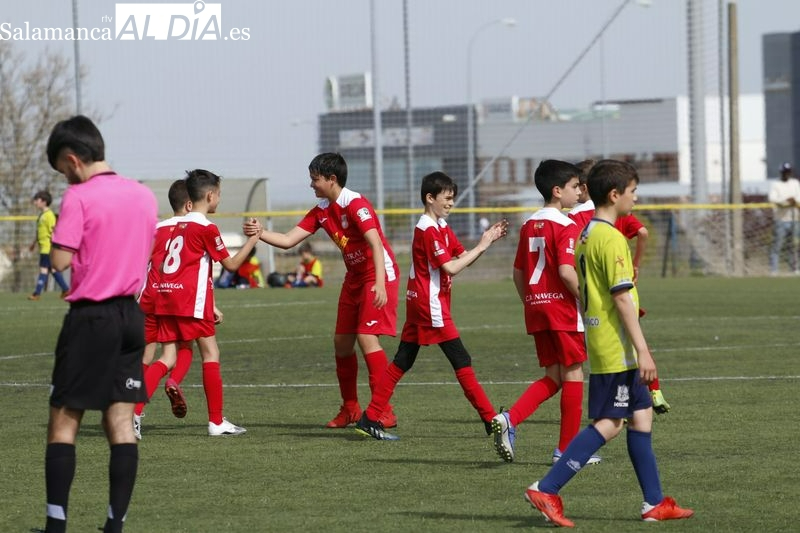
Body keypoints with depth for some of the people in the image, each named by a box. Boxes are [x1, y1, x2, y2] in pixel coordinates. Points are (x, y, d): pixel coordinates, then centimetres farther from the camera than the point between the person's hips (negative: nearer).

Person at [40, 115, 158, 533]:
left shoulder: (79, 197, -12)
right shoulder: (144, 196, 7)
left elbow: (60, 261, -14)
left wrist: (57, 236, 4)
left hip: (90, 318, -6)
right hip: (131, 315, 6)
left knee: (64, 421, 2)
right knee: (121, 423, 6)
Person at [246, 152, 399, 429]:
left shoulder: (356, 204, -19)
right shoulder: (321, 211, 6)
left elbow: (375, 243, -29)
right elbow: (288, 240, 5)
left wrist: (380, 283, -39)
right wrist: (260, 234, -12)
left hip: (379, 274, -9)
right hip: (354, 277, 9)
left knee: (366, 337, -18)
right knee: (342, 341, 8)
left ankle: (384, 411, -16)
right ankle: (350, 409, 20)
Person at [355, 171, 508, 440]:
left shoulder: (441, 227, 16)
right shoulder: (428, 230, -15)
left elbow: (462, 256, 12)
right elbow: (451, 267, -19)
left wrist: (487, 239, -1)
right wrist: (482, 246, -15)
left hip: (418, 304, 10)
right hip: (430, 304, -10)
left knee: (401, 362, 8)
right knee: (461, 360, -6)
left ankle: (370, 418, 6)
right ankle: (491, 420, -3)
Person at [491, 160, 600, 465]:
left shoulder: (529, 225, 12)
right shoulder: (567, 227, -11)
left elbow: (518, 273, 14)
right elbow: (566, 271, -21)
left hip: (536, 308, 7)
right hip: (564, 307, -7)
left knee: (553, 377, 12)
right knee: (573, 375, 3)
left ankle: (509, 419, -8)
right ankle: (567, 448, 6)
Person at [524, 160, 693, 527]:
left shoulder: (587, 235, 13)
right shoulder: (611, 239, -17)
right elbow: (622, 298, -20)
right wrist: (642, 350, -19)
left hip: (602, 342, 10)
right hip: (616, 348, -10)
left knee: (641, 415, 12)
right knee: (608, 424, -7)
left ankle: (654, 503, 14)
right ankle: (547, 489, -9)